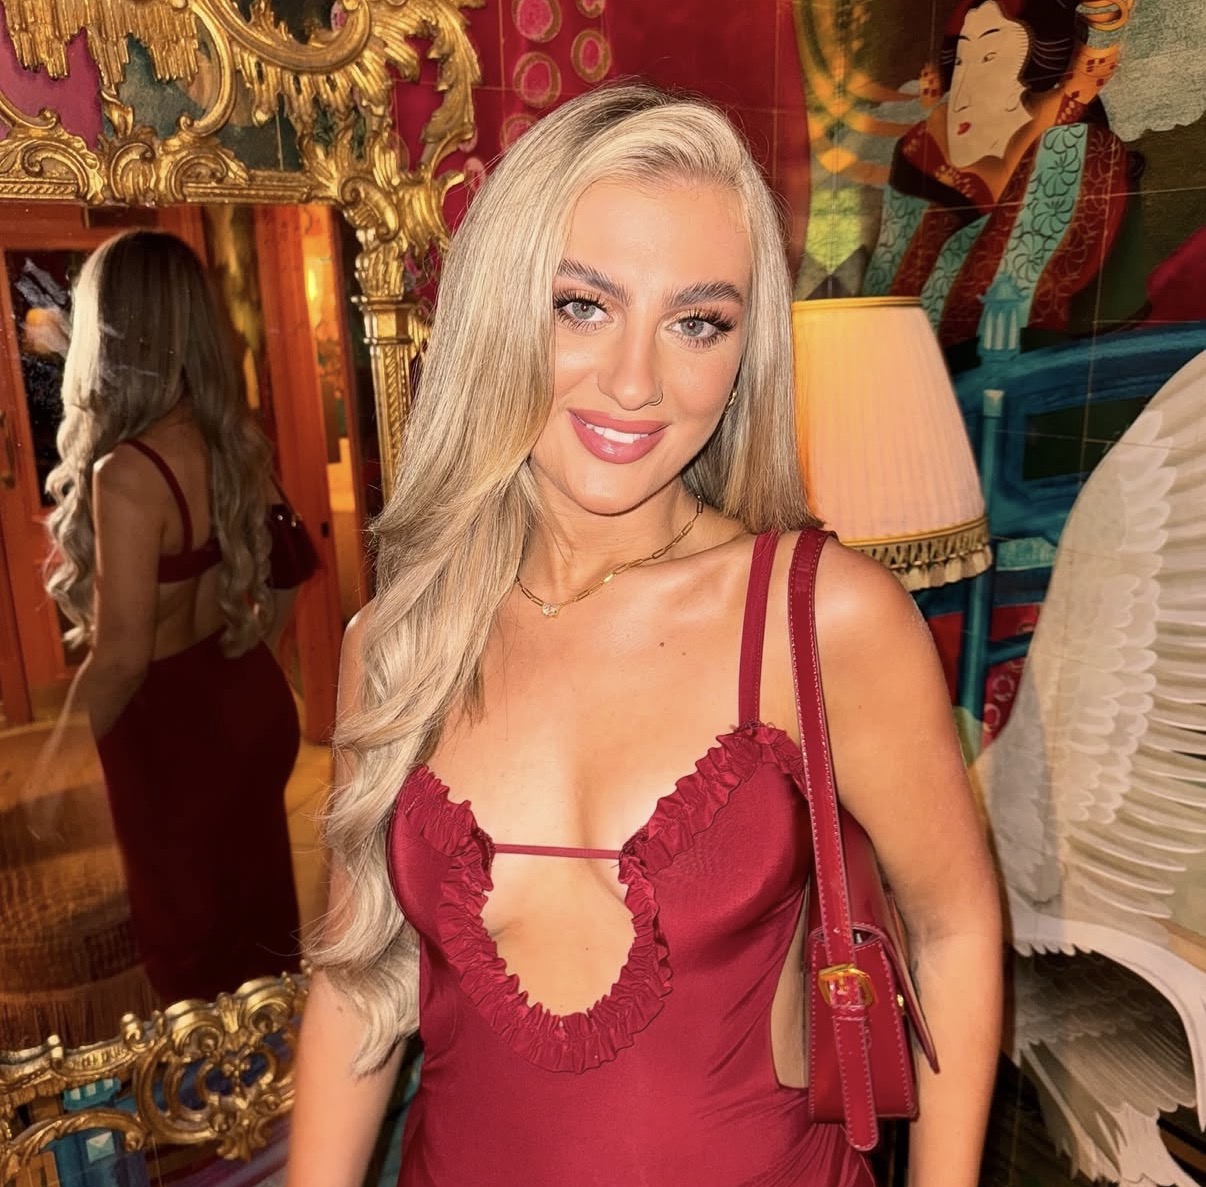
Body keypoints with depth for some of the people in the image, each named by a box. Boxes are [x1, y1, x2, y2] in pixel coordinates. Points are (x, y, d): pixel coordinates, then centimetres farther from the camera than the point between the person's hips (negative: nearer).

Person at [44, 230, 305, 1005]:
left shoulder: (127, 473, -26)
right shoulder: (238, 435, -3)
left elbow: (122, 659, -24)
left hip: (175, 727, -7)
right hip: (257, 701, 8)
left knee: (188, 943, 18)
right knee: (262, 904, 27)